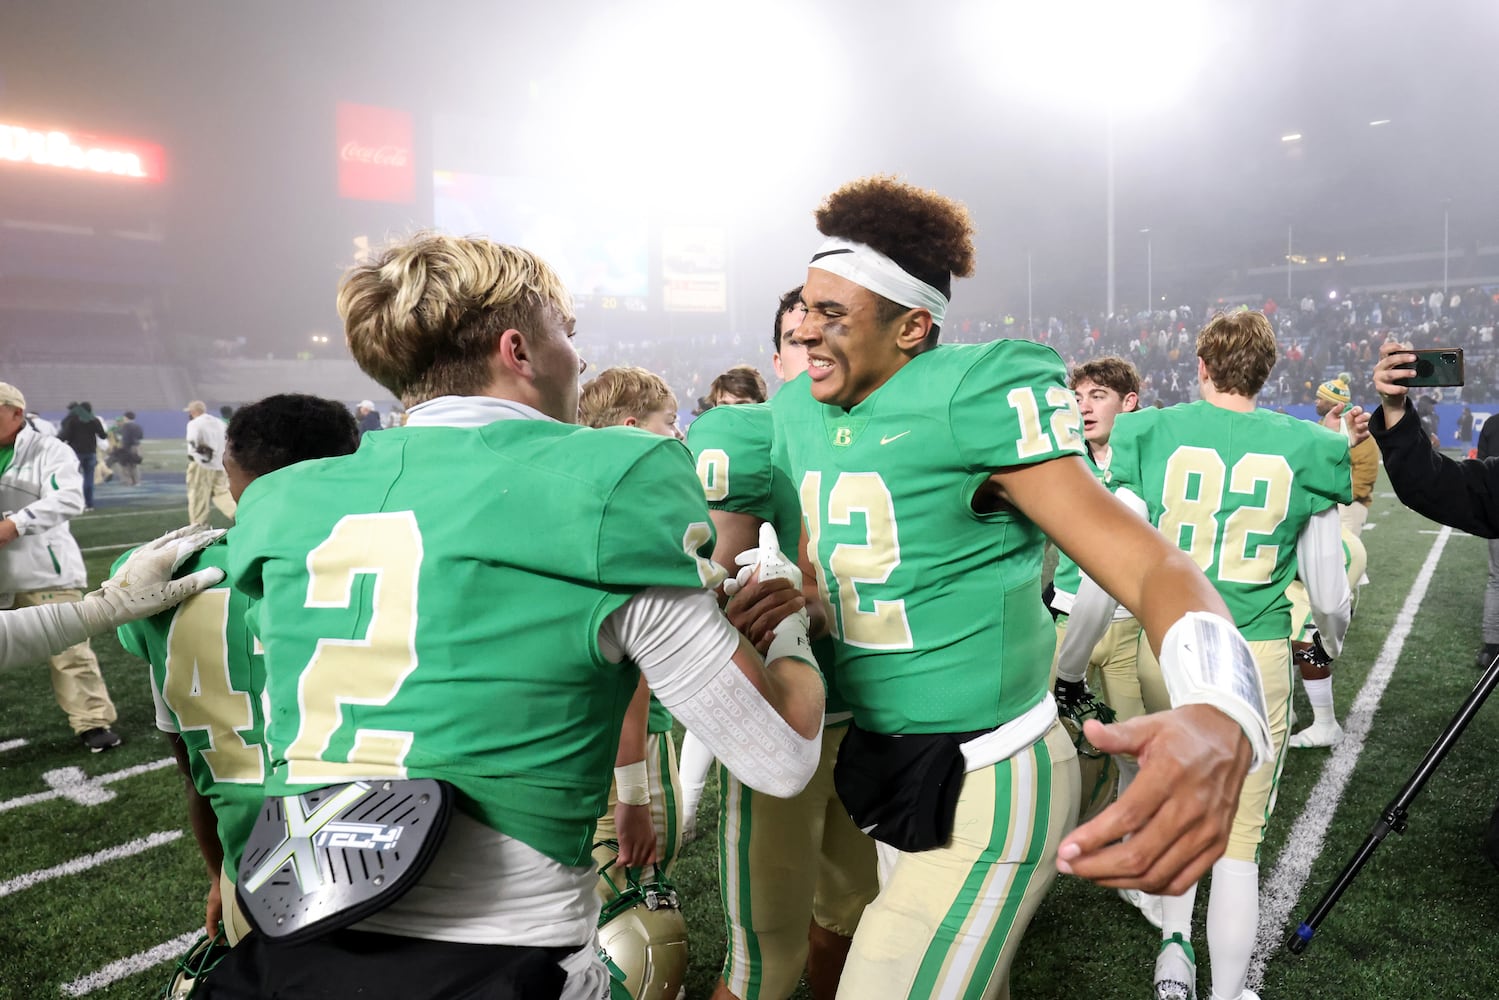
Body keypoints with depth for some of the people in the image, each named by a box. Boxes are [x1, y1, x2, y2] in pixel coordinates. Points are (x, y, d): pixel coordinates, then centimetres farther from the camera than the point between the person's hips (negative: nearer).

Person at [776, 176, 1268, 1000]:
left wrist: (1223, 718, -47)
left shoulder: (973, 399, -20)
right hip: (880, 761, 8)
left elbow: (1146, 563, -27)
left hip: (982, 789, -7)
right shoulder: (801, 415, 3)